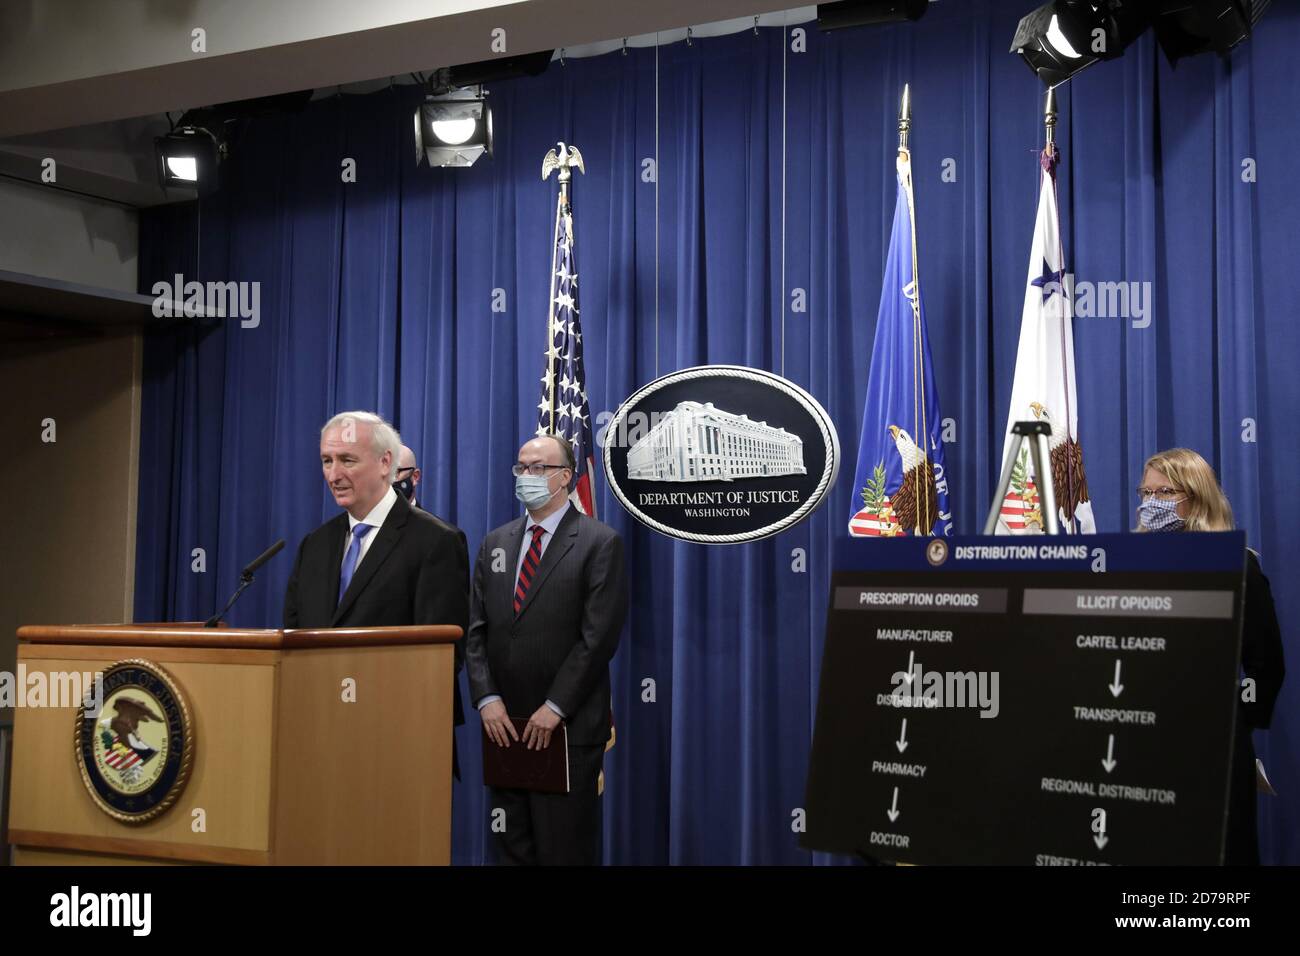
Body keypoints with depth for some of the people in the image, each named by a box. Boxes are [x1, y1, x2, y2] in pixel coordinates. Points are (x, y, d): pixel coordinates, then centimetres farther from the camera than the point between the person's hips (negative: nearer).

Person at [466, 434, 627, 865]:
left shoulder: (599, 543, -4)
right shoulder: (496, 543, 14)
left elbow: (599, 635, -11)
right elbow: (476, 630, 9)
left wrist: (555, 709, -14)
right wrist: (487, 699, -4)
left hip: (567, 729, -5)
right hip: (503, 724, 5)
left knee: (564, 850, 1)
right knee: (513, 849, 10)